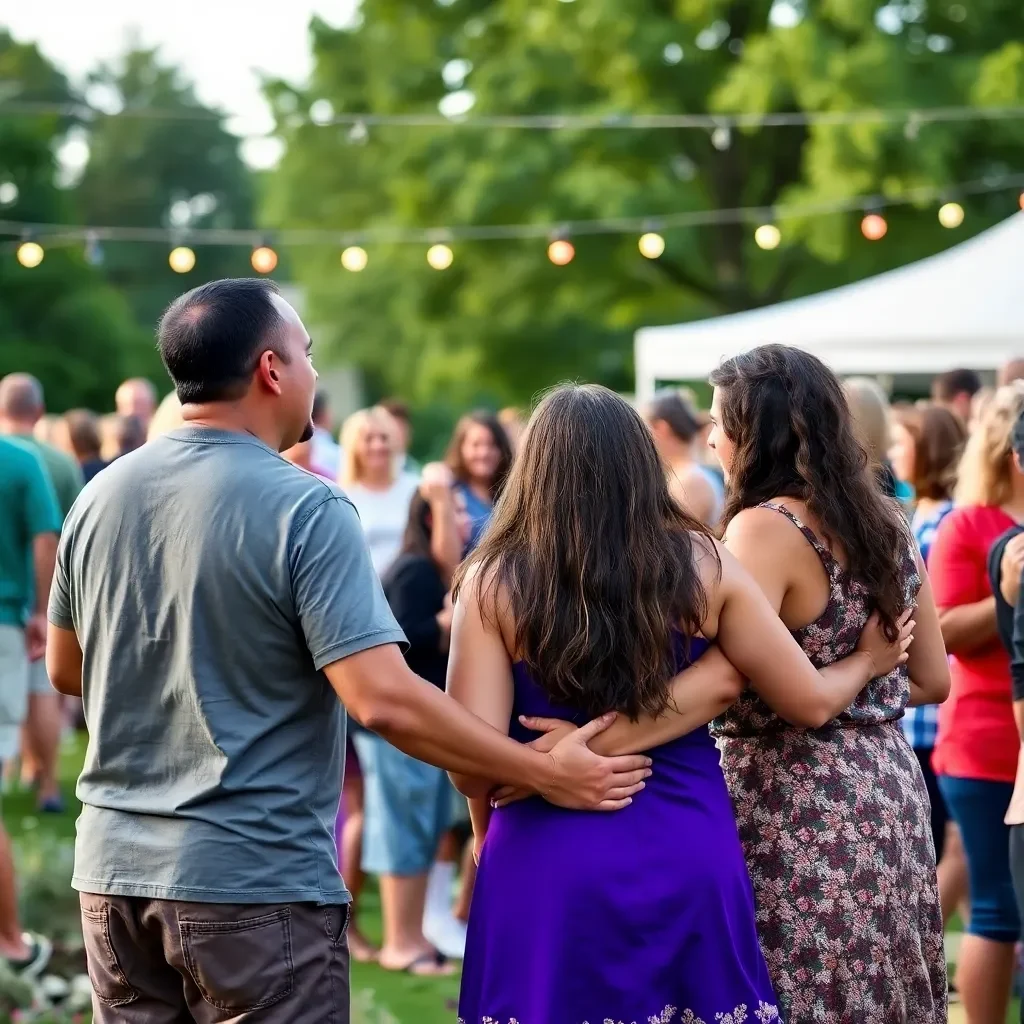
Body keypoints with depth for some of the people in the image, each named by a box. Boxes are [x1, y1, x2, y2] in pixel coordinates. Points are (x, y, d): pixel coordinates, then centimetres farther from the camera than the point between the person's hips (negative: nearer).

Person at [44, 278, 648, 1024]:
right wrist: (548, 774, -13)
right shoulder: (305, 507, -14)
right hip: (255, 880, -6)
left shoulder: (101, 494, 4)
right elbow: (383, 700, -22)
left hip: (116, 870, 6)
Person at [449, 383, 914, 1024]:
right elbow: (808, 701, 6)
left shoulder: (494, 582, -6)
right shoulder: (702, 564, 1)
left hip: (551, 867, -2)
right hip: (691, 857, 2)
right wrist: (868, 661, 27)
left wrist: (489, 831, 12)